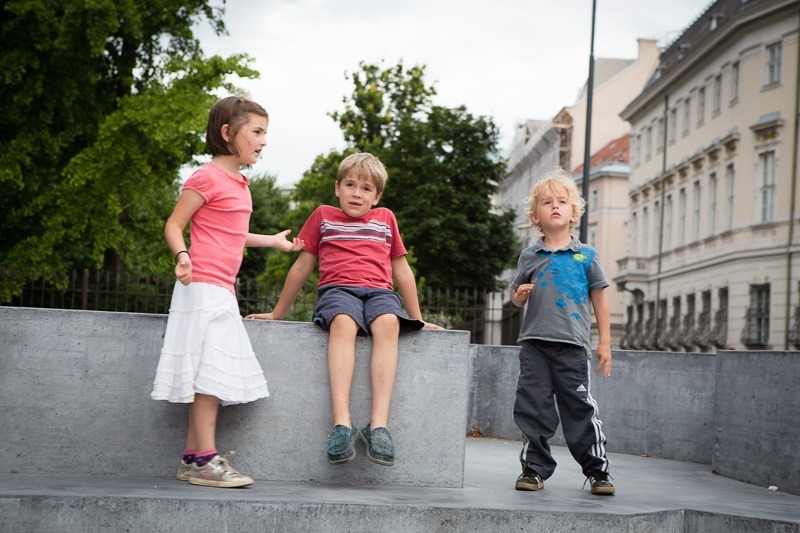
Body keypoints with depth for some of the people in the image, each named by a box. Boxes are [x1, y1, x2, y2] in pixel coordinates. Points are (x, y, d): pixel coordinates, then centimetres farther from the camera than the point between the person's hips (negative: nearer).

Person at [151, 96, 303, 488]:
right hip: (203, 286, -9)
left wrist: (272, 241, 36)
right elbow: (174, 225, -8)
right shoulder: (207, 178, -9)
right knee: (211, 372, -10)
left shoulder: (239, 183, 18)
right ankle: (206, 460, -8)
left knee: (213, 376, 8)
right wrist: (183, 257, -26)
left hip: (221, 291, 9)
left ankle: (192, 459, 13)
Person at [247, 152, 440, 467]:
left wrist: (418, 319, 25)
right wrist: (277, 313, 25)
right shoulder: (324, 216, 21)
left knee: (388, 323, -37)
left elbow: (401, 269, 27)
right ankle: (342, 422, -51)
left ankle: (379, 423, -46)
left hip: (379, 291, 1)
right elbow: (302, 267, 24)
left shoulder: (385, 219, 25)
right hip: (337, 289, -1)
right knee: (343, 322, -39)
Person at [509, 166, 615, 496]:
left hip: (572, 345, -2)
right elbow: (517, 297, 16)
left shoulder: (585, 255, 5)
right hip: (534, 344, 2)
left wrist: (605, 342, 6)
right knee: (532, 407, 1)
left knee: (580, 409, -1)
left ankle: (597, 470, 10)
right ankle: (534, 468, 12)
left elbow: (599, 298, 9)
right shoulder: (529, 256, 9)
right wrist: (520, 294, -8)